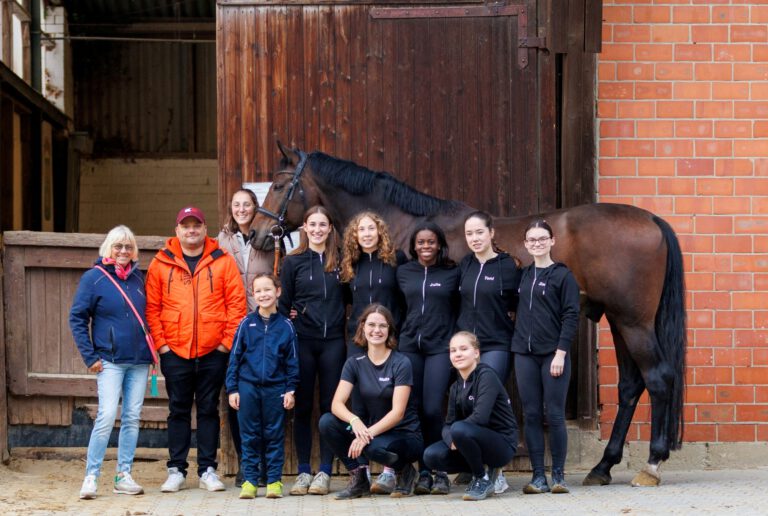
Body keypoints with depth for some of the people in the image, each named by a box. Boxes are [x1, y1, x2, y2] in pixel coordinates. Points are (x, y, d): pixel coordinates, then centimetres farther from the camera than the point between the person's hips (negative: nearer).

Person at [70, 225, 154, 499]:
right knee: (107, 416, -14)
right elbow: (77, 318, -4)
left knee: (132, 418, 5)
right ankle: (91, 476, -7)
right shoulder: (93, 278, -3)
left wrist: (150, 347, 12)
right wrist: (90, 356, -8)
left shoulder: (137, 276, 11)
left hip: (139, 360, 5)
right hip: (110, 361, -5)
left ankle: (124, 476, 11)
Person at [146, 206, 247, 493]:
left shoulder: (222, 261, 1)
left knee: (209, 410, 6)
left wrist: (228, 341, -6)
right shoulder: (161, 263, 3)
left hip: (213, 351, 0)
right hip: (174, 351, 0)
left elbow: (237, 303, 0)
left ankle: (208, 470, 13)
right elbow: (152, 306, 3)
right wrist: (160, 342, -4)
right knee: (178, 410, 7)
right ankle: (176, 470, 13)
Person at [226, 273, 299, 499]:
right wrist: (232, 389, 1)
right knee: (250, 436, 6)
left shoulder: (285, 326, 2)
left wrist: (290, 389, 0)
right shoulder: (247, 323, 2)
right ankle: (249, 481, 11)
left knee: (274, 435, 5)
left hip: (275, 389, 0)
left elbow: (292, 361, 5)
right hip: (248, 387, 0)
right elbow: (235, 357, 4)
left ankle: (274, 481, 12)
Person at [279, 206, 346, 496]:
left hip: (333, 341, 0)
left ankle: (325, 472, 6)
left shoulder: (340, 261, 6)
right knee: (302, 407, 3)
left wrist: (346, 328, 2)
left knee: (330, 406, 1)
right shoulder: (293, 262, 4)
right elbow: (284, 302, 6)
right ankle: (303, 472, 9)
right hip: (302, 341, 0)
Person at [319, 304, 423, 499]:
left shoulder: (401, 363, -11)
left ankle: (404, 471, -3)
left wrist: (368, 433, -32)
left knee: (374, 447, -37)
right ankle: (358, 478, -5)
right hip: (372, 429, 4)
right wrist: (355, 420, -33)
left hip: (405, 435, -4)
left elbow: (398, 412, -19)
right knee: (327, 422, -18)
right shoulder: (355, 363, 1)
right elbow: (337, 403, -11)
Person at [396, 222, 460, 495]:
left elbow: (460, 308, 7)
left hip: (440, 347, -3)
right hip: (409, 346, 3)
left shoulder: (452, 273, 4)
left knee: (432, 410, -12)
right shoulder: (403, 272, 10)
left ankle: (441, 473, -2)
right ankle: (423, 472, 8)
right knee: (414, 410, 0)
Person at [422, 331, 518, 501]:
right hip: (480, 441, 7)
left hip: (502, 444, -7)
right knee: (431, 455, -13)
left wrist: (455, 434, -16)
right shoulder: (456, 387, 9)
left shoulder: (486, 376, -14)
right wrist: (451, 439, -20)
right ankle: (486, 469, 6)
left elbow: (480, 417, -26)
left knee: (460, 429, -33)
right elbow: (448, 424, 3)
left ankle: (483, 478, -10)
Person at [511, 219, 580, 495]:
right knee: (531, 415, 3)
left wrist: (560, 353, -13)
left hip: (553, 354, -4)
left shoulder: (563, 275, -2)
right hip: (525, 354, 5)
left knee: (555, 415, -3)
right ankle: (538, 476, 7)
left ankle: (558, 475, 5)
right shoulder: (524, 275, 12)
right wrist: (518, 340, 5)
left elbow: (571, 316, -7)